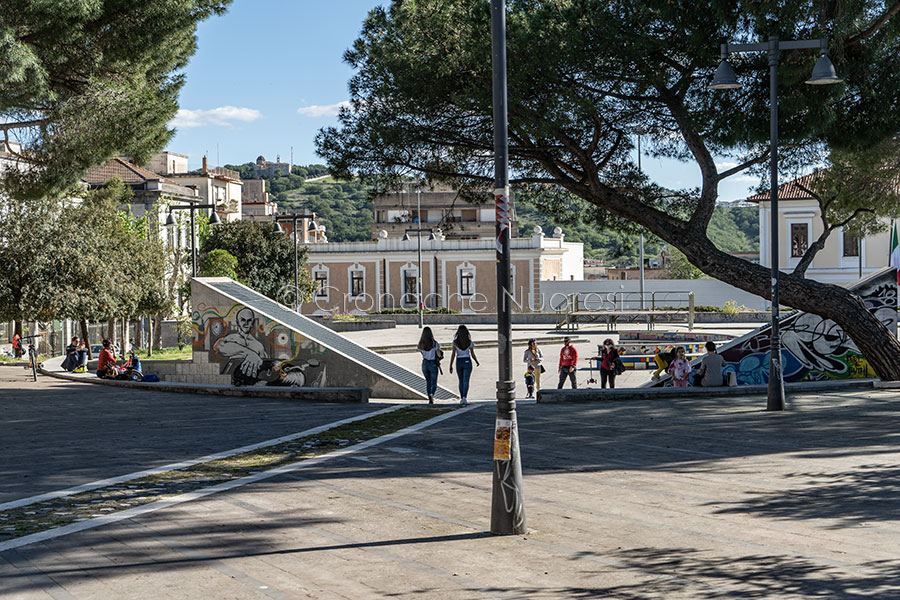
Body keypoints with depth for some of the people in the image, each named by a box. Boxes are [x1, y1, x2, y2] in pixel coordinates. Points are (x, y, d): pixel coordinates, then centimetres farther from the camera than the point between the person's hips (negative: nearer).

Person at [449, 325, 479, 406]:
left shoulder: (455, 342, -7)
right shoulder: (469, 342, -6)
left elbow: (453, 354, -9)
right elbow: (472, 354, -1)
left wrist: (450, 365, -5)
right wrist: (477, 362, 17)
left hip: (459, 362, 1)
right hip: (467, 362, -1)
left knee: (461, 381, 16)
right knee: (466, 381, -3)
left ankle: (462, 399, 22)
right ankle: (464, 398, -20)